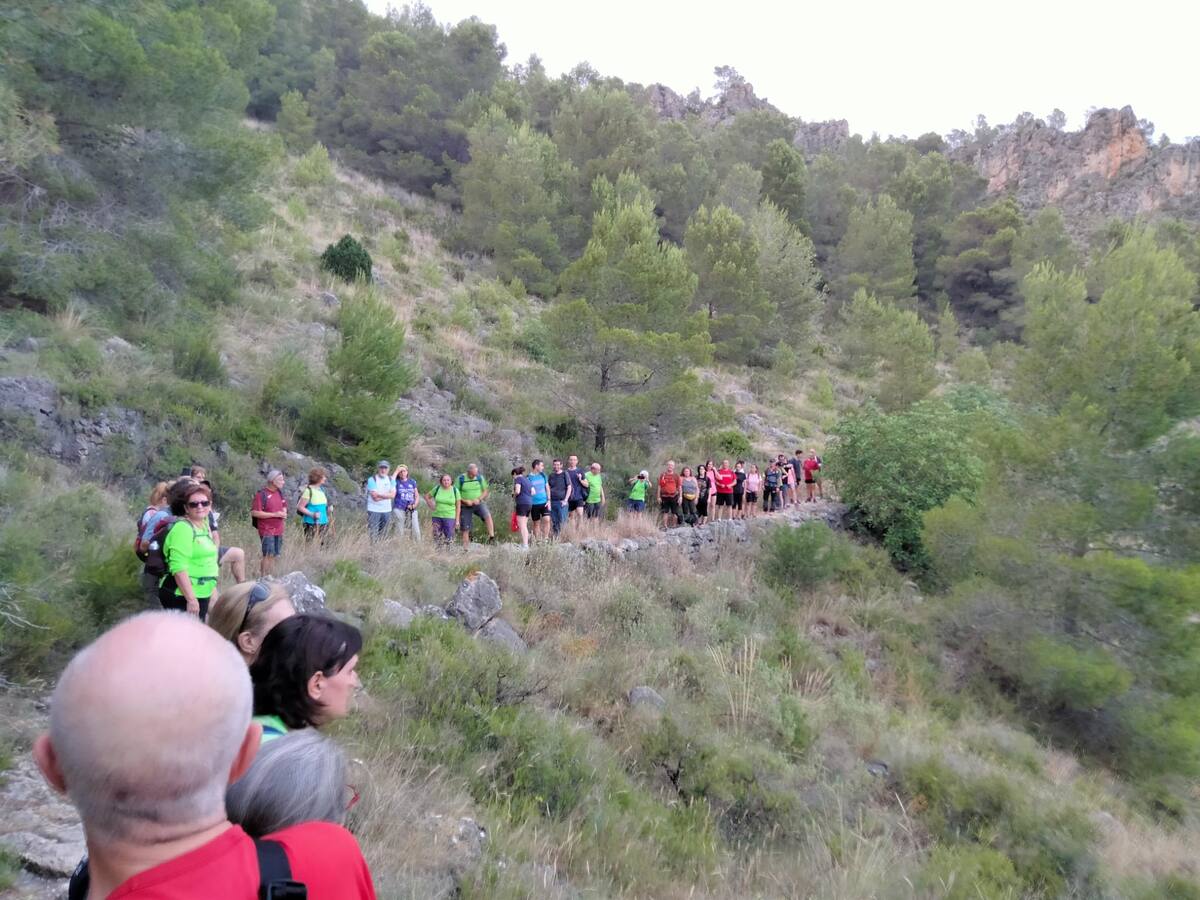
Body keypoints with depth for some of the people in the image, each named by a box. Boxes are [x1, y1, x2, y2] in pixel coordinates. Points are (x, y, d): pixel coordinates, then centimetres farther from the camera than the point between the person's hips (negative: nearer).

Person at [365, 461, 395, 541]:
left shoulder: (391, 480, 9)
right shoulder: (372, 480, -5)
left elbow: (392, 495, -4)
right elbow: (375, 497, -13)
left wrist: (380, 495, -13)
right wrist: (386, 495, -6)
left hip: (387, 510, 5)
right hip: (374, 510, -4)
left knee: (383, 533, 9)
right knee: (373, 534, -7)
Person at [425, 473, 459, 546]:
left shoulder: (455, 490, -2)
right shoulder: (437, 488, 2)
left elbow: (458, 506, -1)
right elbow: (427, 496, 16)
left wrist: (457, 520, -5)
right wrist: (431, 506, 5)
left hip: (450, 517, -2)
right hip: (437, 516, 2)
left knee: (449, 539, -3)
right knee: (437, 538, 5)